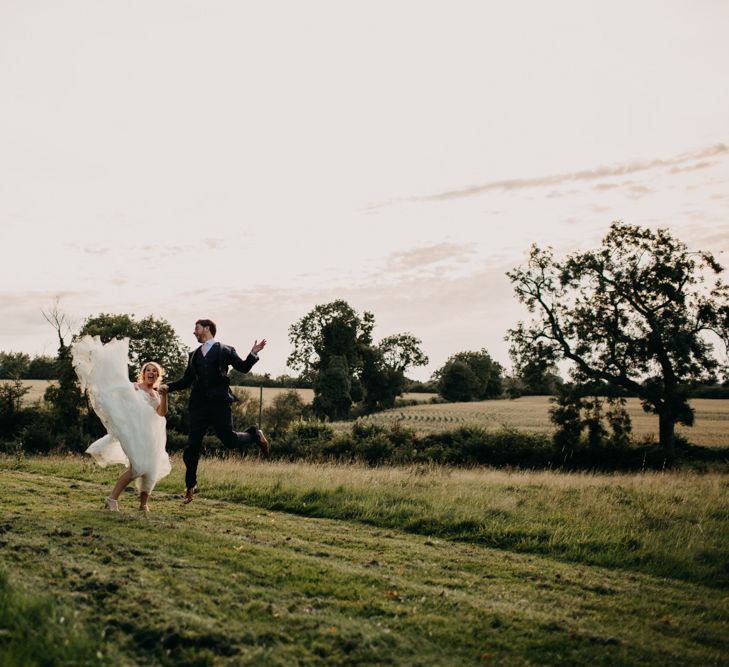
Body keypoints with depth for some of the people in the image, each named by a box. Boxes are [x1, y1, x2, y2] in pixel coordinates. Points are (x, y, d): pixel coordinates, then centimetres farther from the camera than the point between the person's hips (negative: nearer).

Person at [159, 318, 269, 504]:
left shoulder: (225, 351, 6)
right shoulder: (194, 355, 19)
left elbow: (243, 368, 6)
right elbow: (187, 380, 18)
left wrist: (253, 354, -10)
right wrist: (168, 387, 3)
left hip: (219, 403, -4)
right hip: (199, 405, 4)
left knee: (229, 440, -8)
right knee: (192, 445, 3)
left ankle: (255, 434, 23)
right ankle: (190, 486, 15)